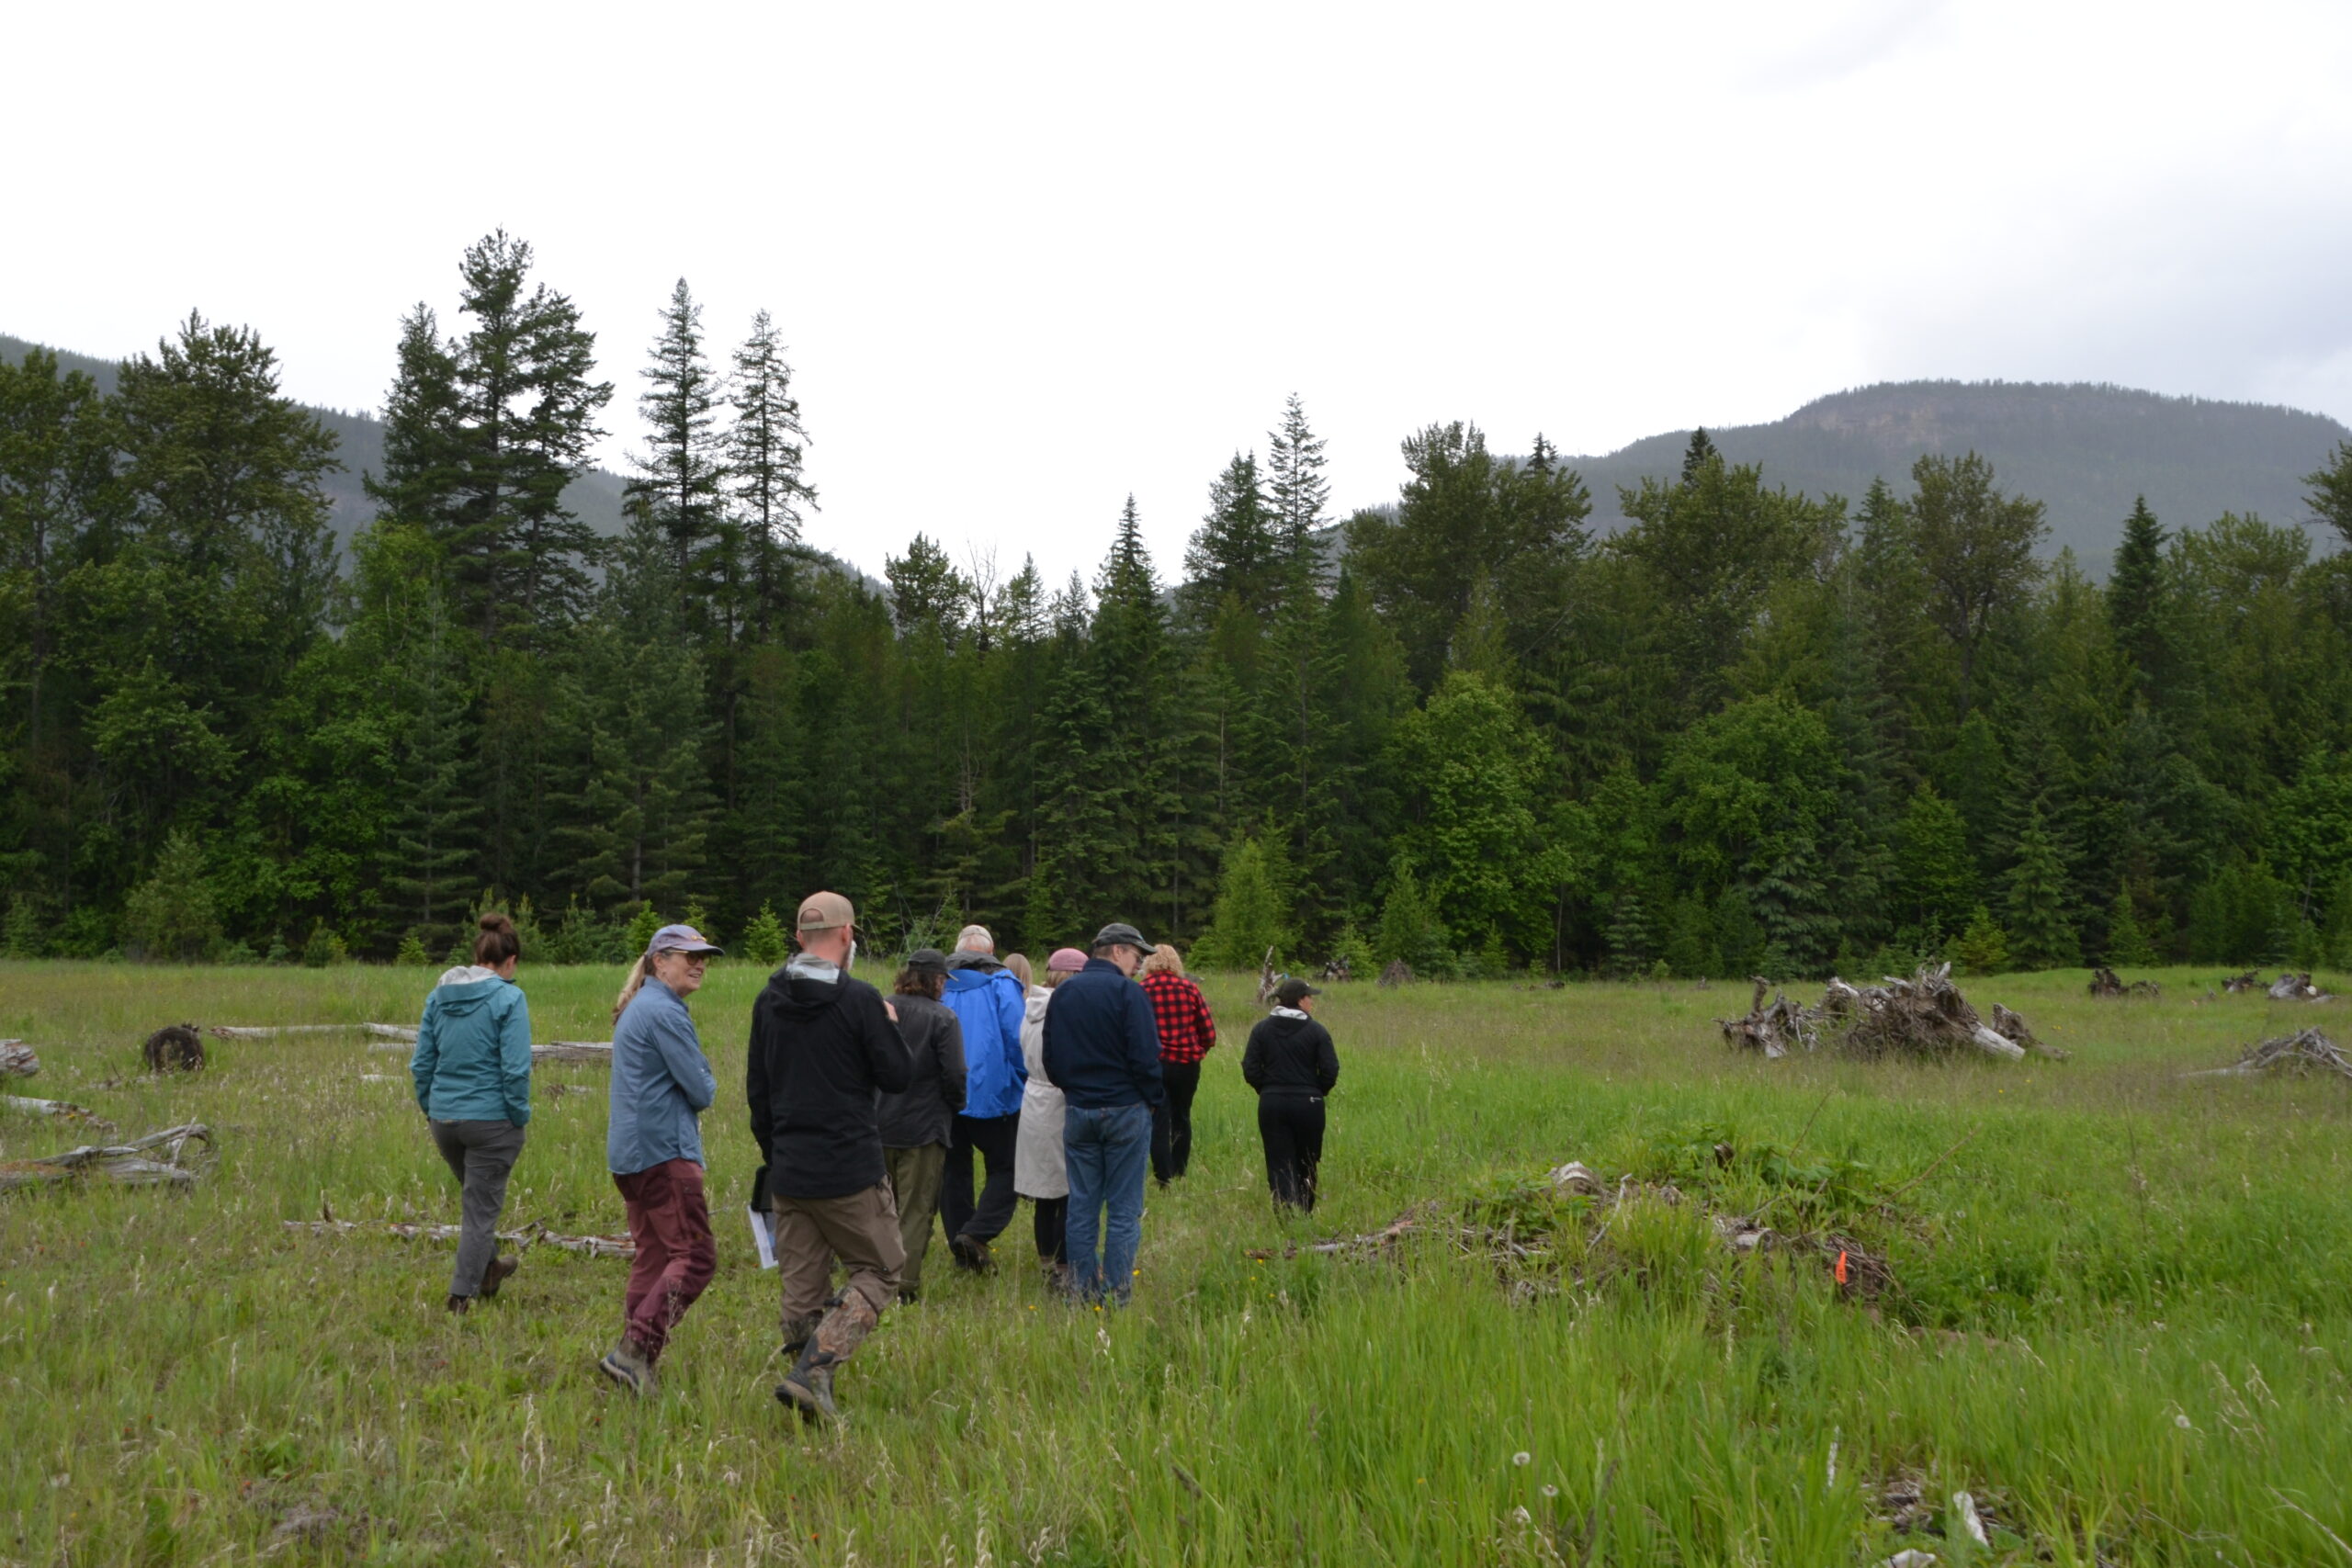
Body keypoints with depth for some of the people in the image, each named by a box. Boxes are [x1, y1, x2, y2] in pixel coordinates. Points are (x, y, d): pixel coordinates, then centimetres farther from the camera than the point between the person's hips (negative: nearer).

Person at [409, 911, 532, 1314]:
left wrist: (431, 1111, 16)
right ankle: (461, 1296, 7)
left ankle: (488, 1269, 43)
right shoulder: (508, 998, -13)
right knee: (482, 1208, 5)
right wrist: (520, 1117, -5)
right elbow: (515, 1069, -17)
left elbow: (421, 1064, 7)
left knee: (479, 1197, 26)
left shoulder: (439, 996, 4)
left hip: (444, 1118, 6)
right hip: (491, 1119, -6)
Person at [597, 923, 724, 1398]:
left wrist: (693, 1089, 8)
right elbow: (701, 1091, -13)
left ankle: (634, 1360, 13)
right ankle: (635, 1349, -17)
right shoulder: (665, 1012, -13)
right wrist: (708, 1086, 9)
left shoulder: (637, 1008, 19)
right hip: (663, 1150, -10)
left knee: (652, 1259, 13)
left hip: (630, 1152, 10)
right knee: (695, 1256, -11)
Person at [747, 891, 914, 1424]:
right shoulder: (859, 999, -13)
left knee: (801, 1288, 12)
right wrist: (890, 1027, 11)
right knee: (877, 1271, 6)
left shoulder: (768, 1001, 7)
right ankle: (812, 1370, -11)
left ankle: (811, 1390, 12)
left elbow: (756, 1089, 14)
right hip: (851, 1170, -5)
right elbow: (898, 1076, -7)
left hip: (788, 1173, 6)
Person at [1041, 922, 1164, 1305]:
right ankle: (1117, 1295, 0)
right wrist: (1155, 1099, -1)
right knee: (1123, 1210, 1)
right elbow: (1145, 1057, -15)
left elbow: (1050, 1057, 12)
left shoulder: (1062, 993, 8)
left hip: (1077, 1111, 5)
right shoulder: (1127, 992, -12)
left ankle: (1082, 1292, 12)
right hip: (1125, 1110, -5)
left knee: (1082, 1207, 10)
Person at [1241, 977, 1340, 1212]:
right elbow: (1330, 1071, -8)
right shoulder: (1316, 1031, -5)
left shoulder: (1262, 1029, 2)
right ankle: (1305, 1213, 23)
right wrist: (1315, 1093, 11)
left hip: (1271, 1104, 1)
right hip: (1308, 1104, -1)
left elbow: (1250, 1070, -2)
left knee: (1279, 1166, -1)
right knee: (1306, 1165, 15)